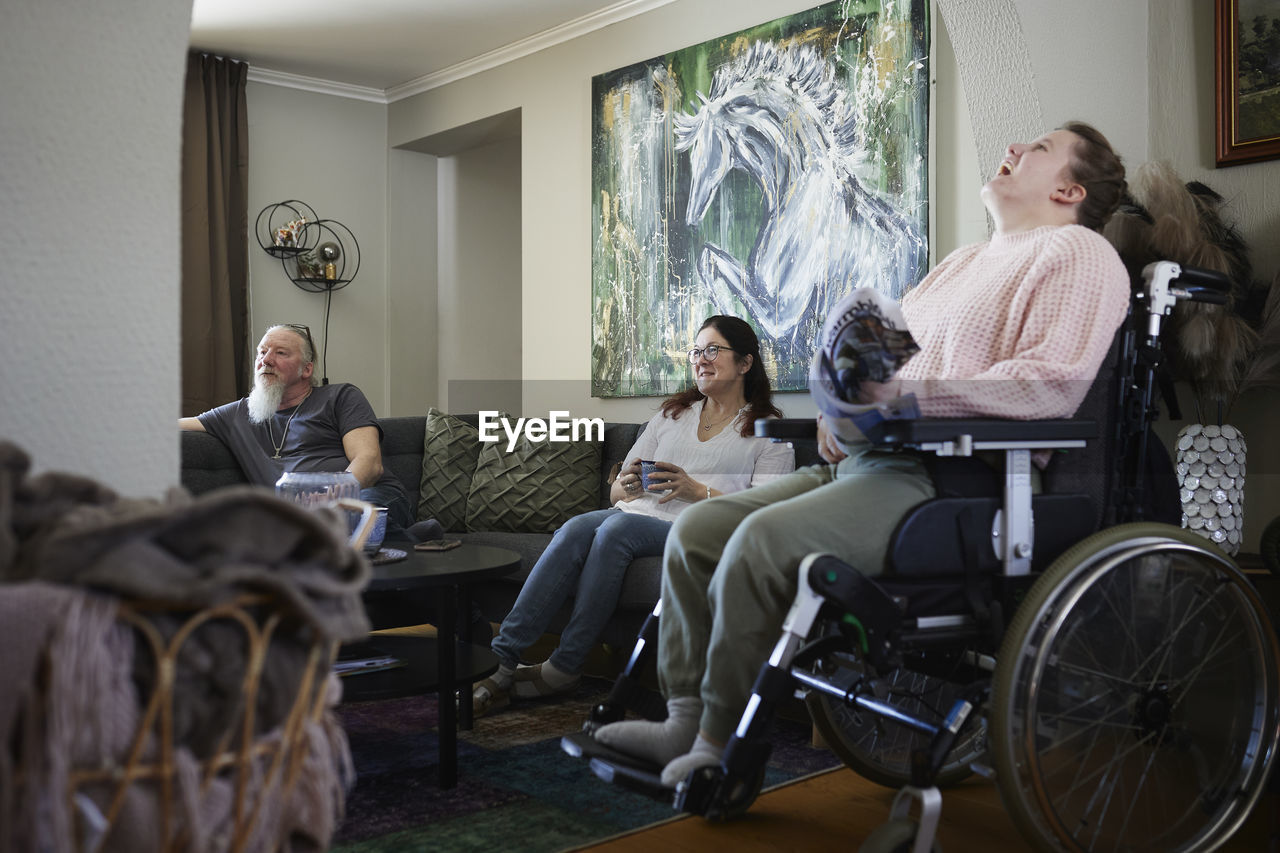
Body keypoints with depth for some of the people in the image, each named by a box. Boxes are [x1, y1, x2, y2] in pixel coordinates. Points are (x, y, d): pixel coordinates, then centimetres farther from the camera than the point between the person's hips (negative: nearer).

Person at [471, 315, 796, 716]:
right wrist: (628, 486, -4)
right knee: (575, 528, -28)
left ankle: (564, 666, -29)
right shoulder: (671, 415, 26)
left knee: (617, 528, -33)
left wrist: (698, 491, -15)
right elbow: (616, 491, 21)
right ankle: (502, 659, -33)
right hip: (637, 514, 4)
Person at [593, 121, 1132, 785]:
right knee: (698, 529, -4)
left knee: (764, 539, -29)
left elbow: (1054, 381, -15)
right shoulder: (963, 260, 30)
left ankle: (724, 746, -16)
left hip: (953, 477, -9)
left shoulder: (1077, 254, 1)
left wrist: (910, 395, -19)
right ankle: (687, 721, -1)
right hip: (864, 458, 9)